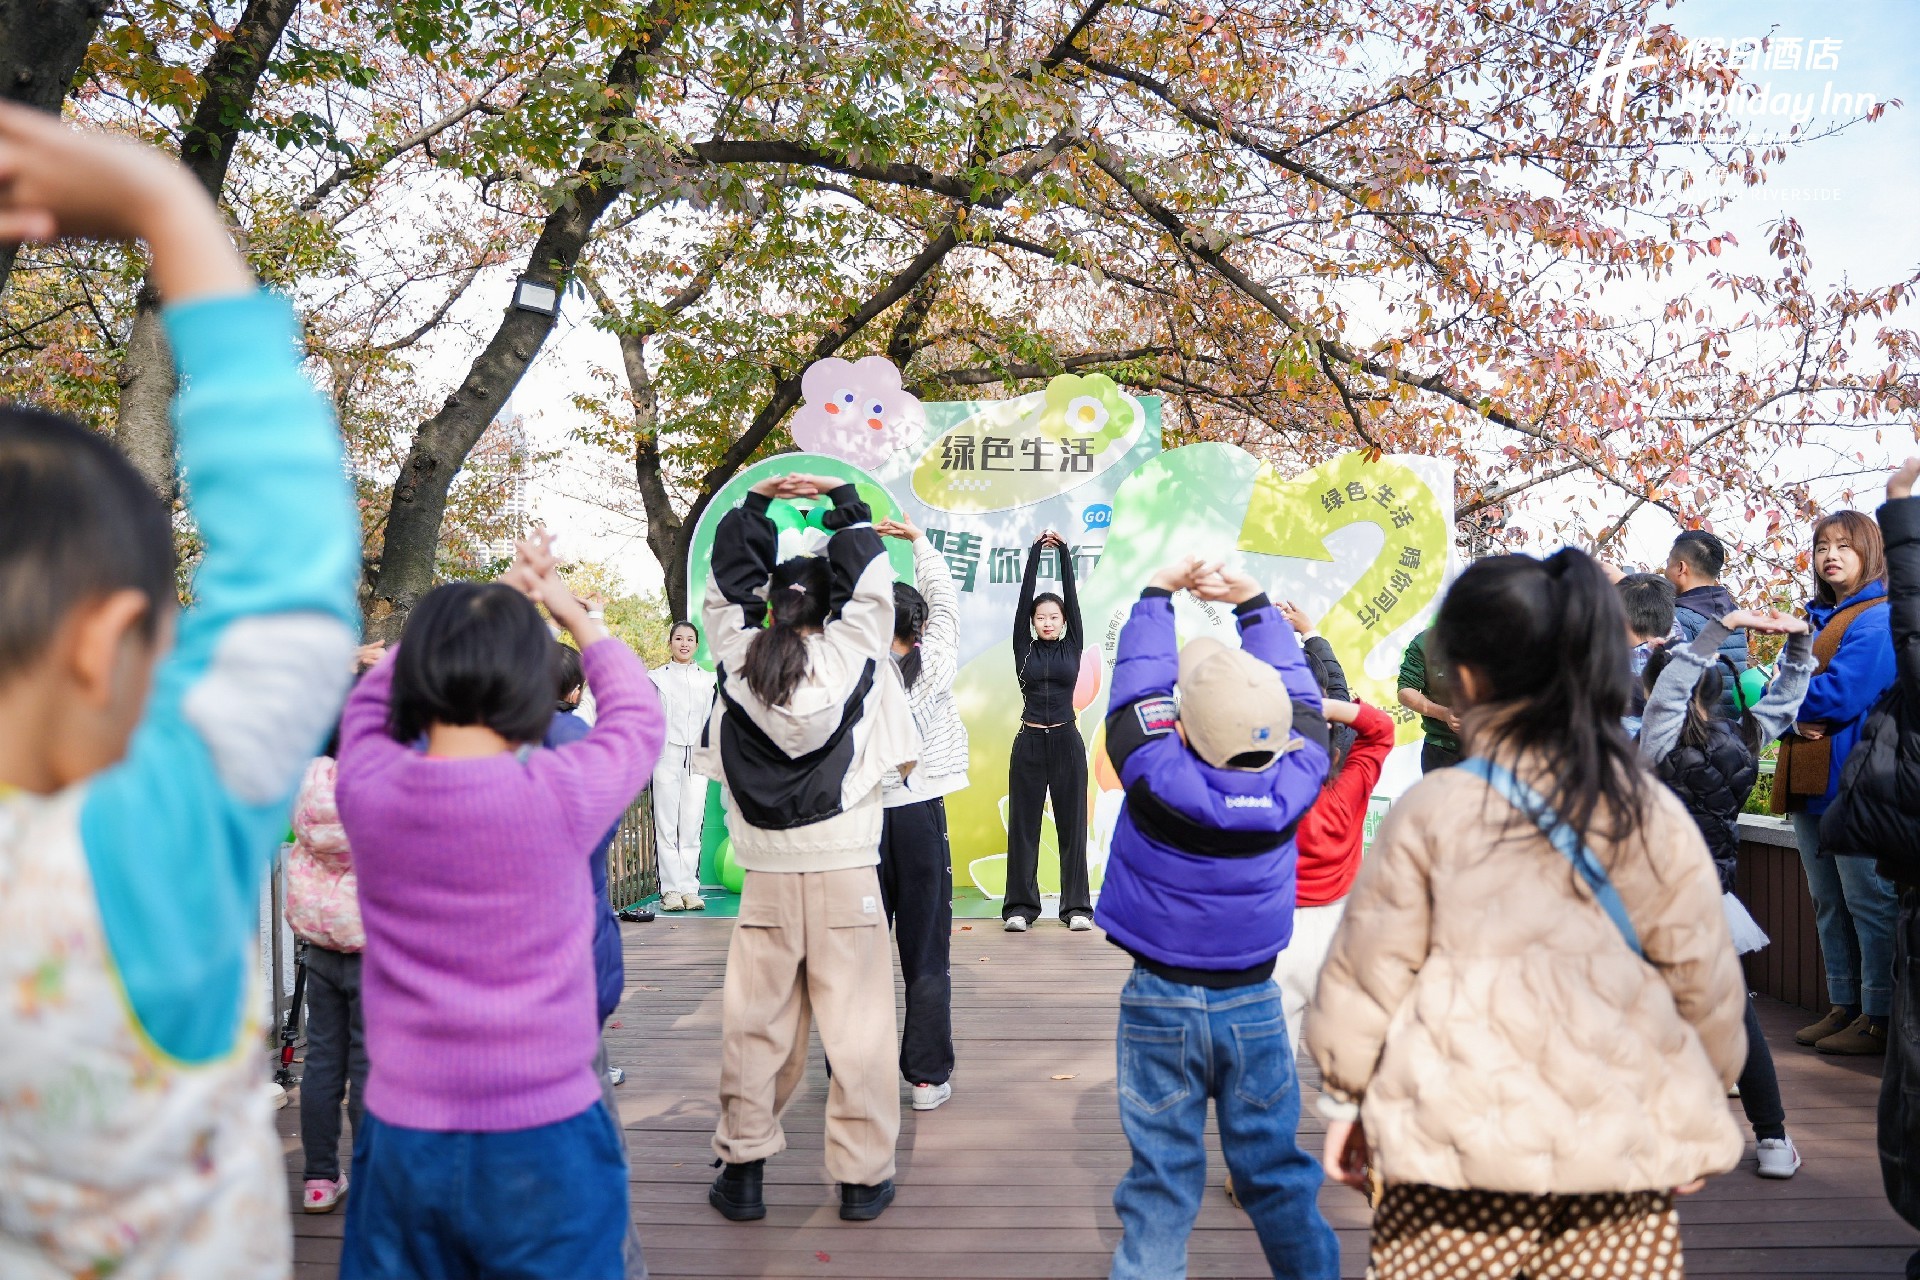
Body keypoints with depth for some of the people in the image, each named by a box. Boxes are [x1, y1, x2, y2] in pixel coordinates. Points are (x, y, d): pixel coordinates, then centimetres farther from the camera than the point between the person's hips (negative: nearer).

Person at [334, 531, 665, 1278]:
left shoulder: (367, 787, -9)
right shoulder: (563, 792, -16)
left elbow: (375, 692, 13)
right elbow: (638, 715, 6)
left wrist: (496, 597, 20)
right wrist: (572, 610, 19)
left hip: (404, 1135, 3)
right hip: (546, 1139, -2)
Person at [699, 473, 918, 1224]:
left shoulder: (737, 659, 1)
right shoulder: (849, 654, -4)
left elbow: (727, 588, 17)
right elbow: (872, 583, 10)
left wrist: (754, 503, 23)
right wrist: (844, 500, 21)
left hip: (765, 879, 2)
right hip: (846, 873, -2)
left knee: (754, 1023, 11)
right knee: (856, 1024, 5)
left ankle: (742, 1169, 18)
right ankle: (862, 1177, 12)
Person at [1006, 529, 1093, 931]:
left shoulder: (1073, 646, 7)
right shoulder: (1024, 647, 5)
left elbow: (1072, 597, 2)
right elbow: (1024, 596, 1)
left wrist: (1064, 552, 0)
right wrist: (1035, 552, 0)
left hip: (1066, 742, 0)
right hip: (1029, 743, 0)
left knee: (1072, 826, 3)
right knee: (1023, 826, 2)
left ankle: (1077, 907, 9)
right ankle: (1020, 908, 7)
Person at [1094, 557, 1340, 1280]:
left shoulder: (1160, 778, -21)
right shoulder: (1294, 781, -15)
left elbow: (1135, 686, -6)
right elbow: (1300, 699, 3)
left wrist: (1157, 595, 7)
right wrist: (1253, 603, 11)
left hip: (1160, 1002, -2)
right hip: (1254, 1002, 2)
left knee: (1162, 1170, 7)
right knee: (1273, 1166, 15)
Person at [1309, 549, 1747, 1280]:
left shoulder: (1430, 810, -7)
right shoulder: (1655, 816, 0)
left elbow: (1368, 968, -2)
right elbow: (1704, 982, 7)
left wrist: (1345, 1098, 12)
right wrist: (1696, 1119, 22)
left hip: (1460, 1144, -2)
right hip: (1621, 1146, 3)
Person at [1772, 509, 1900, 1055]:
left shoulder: (1879, 618, -8)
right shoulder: (1815, 620, 19)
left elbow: (1842, 691, -19)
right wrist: (1798, 719, -7)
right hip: (1810, 783, 9)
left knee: (1869, 903, -4)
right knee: (1828, 904, 13)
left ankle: (1878, 1019, 3)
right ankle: (1844, 1008, 22)